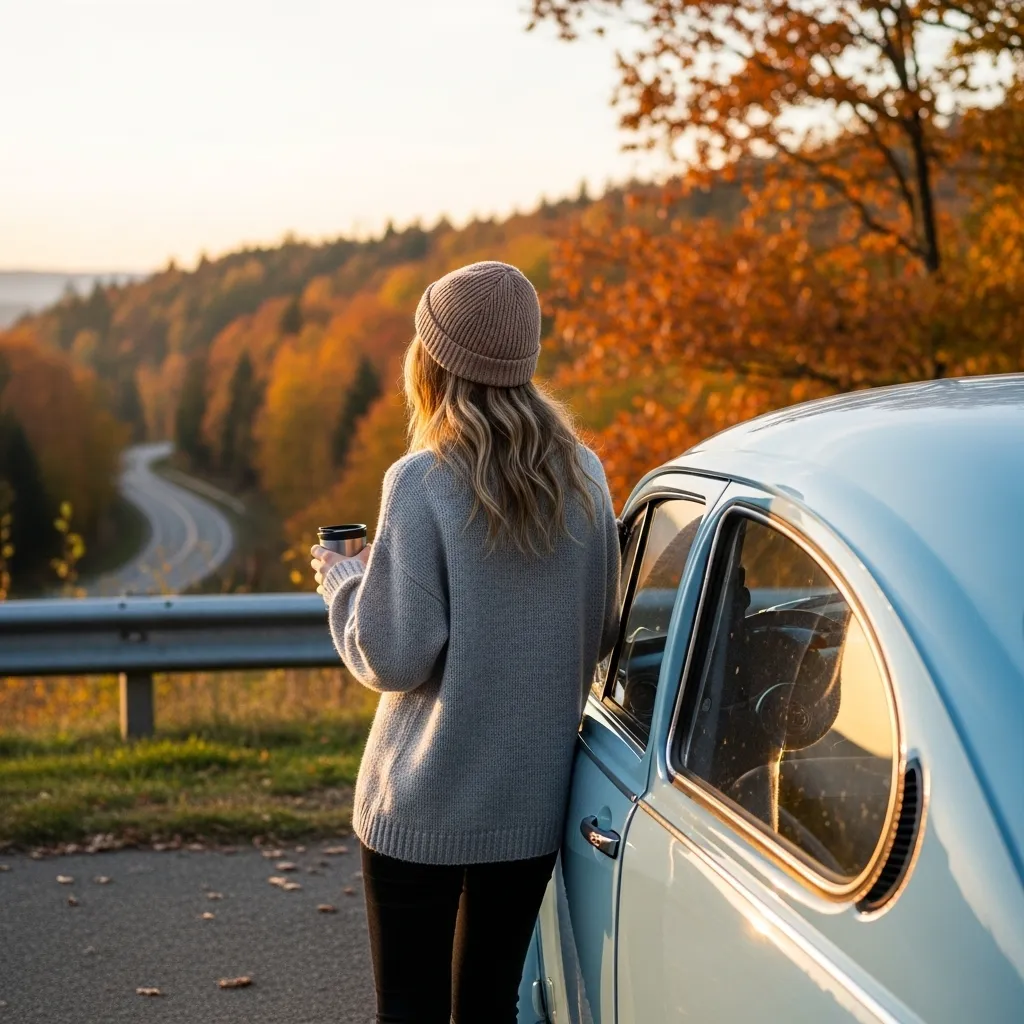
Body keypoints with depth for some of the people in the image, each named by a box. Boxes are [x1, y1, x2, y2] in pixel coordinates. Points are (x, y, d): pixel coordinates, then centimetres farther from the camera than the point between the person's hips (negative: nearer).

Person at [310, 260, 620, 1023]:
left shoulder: (423, 483, -15)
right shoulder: (583, 476, 0)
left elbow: (395, 657, -15)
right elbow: (598, 636, 8)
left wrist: (342, 580, 2)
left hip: (425, 808, -5)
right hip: (533, 803, 5)